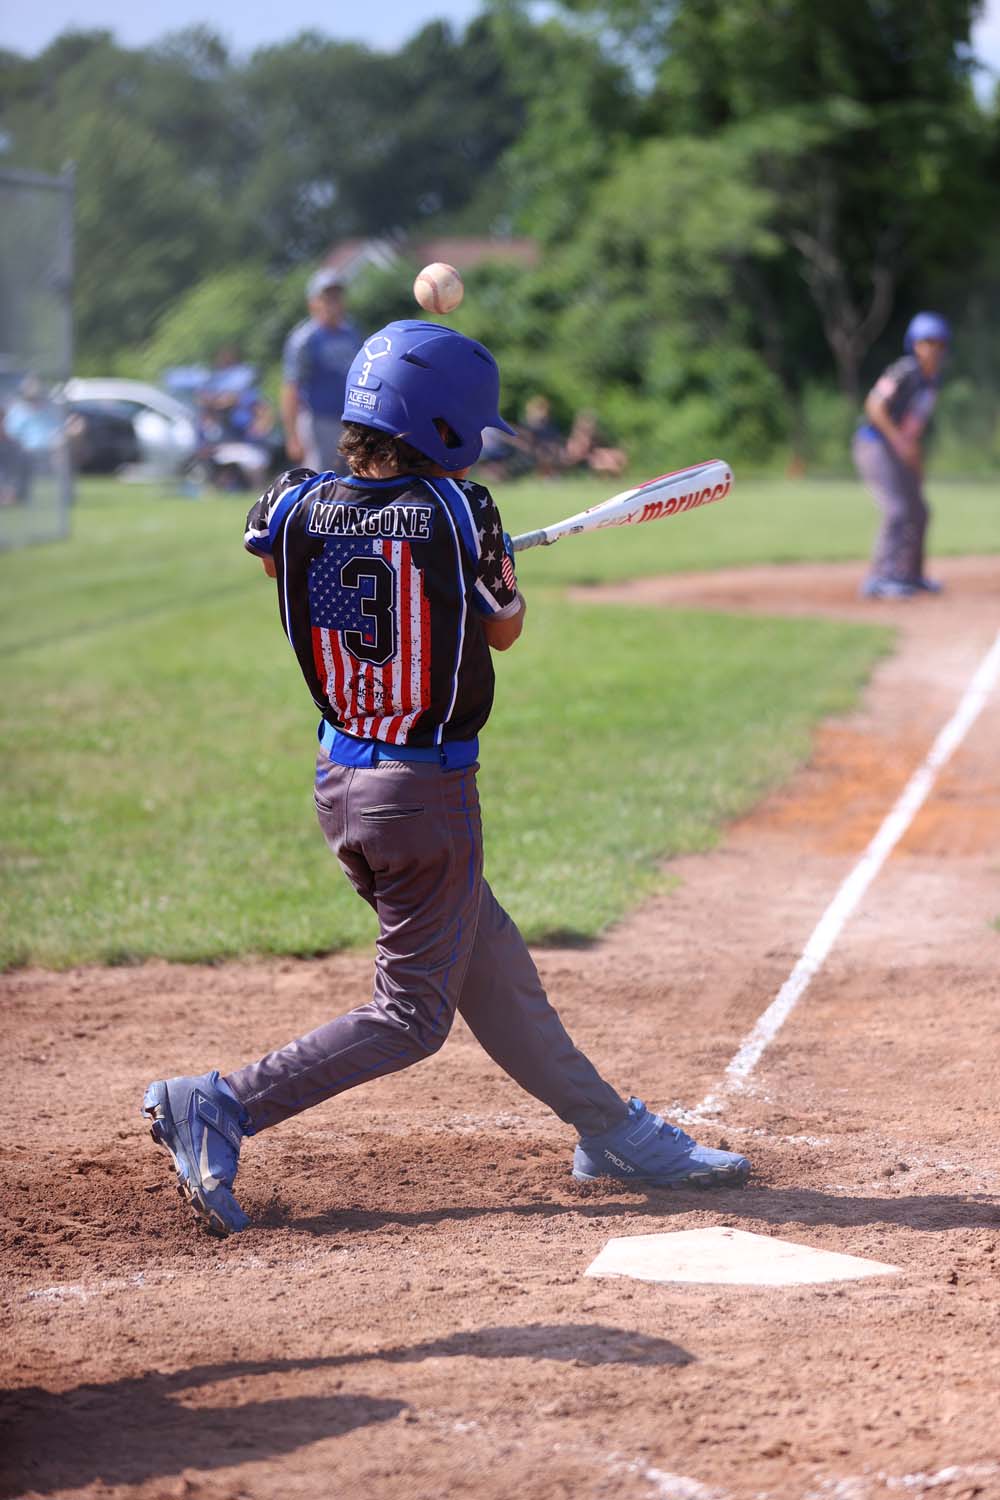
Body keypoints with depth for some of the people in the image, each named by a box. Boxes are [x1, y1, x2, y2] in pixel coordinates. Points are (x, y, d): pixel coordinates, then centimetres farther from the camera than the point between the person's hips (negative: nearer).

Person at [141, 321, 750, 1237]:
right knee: (412, 1013, 2)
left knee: (496, 970, 17)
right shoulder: (458, 510, -16)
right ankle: (221, 1107, -9)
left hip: (339, 779, 7)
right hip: (427, 792, -7)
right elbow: (505, 628, 0)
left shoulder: (297, 507, -5)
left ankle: (612, 1132, 29)